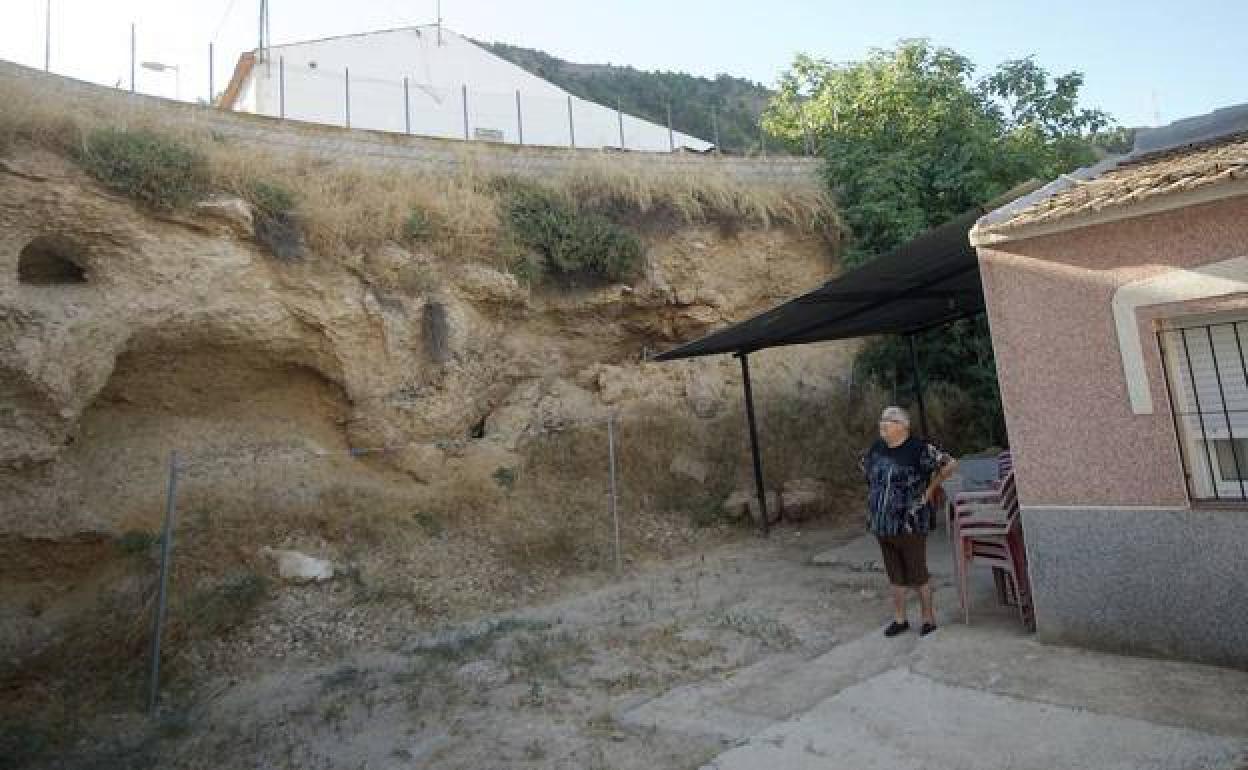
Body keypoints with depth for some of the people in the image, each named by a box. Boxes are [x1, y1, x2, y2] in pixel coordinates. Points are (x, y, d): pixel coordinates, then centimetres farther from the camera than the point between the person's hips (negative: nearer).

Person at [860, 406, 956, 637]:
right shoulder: (876, 448, 5)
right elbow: (864, 465, 24)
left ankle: (929, 618, 26)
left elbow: (950, 464, -14)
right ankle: (900, 619, 28)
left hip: (910, 524, -6)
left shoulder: (918, 449, -13)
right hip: (882, 524, 6)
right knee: (895, 574, 16)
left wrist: (929, 489, -9)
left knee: (917, 573, 7)